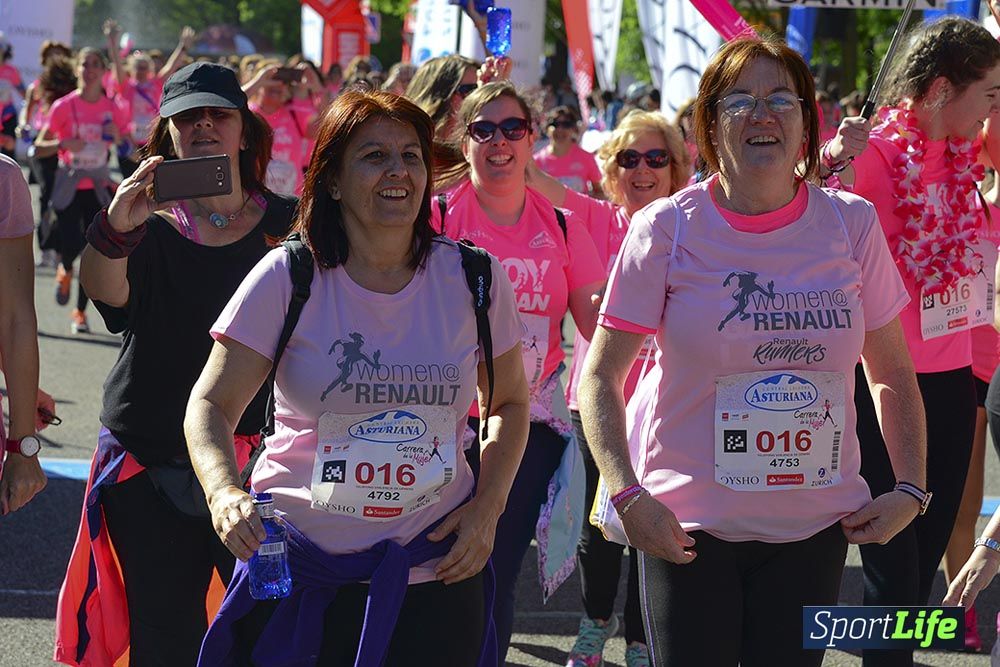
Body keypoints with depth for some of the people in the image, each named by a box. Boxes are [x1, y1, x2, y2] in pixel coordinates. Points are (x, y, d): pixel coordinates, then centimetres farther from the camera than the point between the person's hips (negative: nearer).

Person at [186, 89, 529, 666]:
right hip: (298, 567, -1)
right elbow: (212, 406, -7)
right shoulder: (288, 278, -8)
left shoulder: (474, 278, -1)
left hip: (435, 572, 1)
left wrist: (488, 506, -2)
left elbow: (509, 402, 12)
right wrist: (225, 493, -26)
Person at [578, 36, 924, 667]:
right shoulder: (668, 229, -6)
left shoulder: (851, 224, 0)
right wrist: (628, 496, -17)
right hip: (688, 524, -2)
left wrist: (910, 490, -1)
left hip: (815, 522, 2)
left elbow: (893, 376, 9)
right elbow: (600, 377, -5)